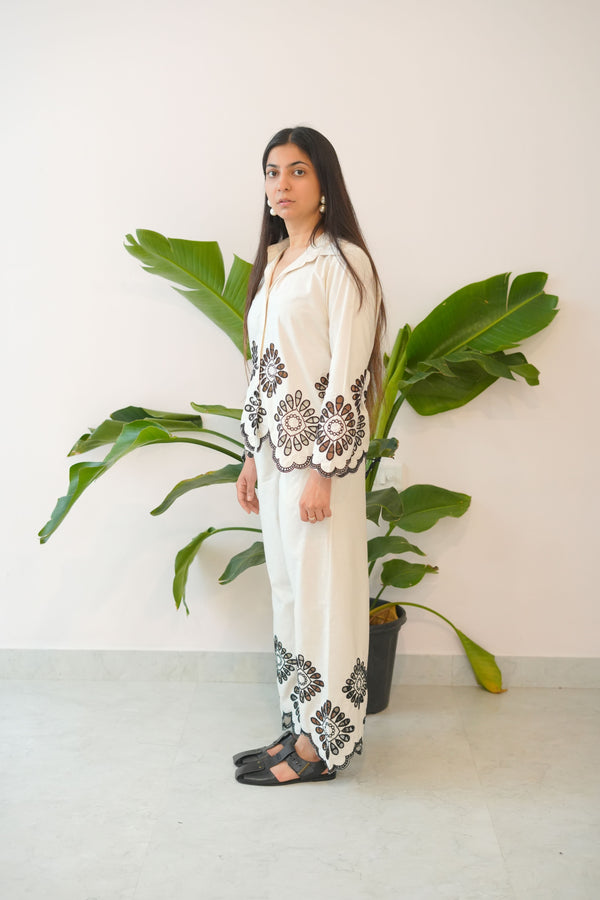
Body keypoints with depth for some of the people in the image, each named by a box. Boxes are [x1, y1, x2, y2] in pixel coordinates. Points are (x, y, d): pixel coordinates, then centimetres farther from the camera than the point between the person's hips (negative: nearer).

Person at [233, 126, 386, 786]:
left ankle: (323, 744, 12)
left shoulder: (342, 262, -10)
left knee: (322, 592, 0)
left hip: (319, 452, -8)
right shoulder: (273, 261, 14)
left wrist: (322, 471, -18)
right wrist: (253, 457, 15)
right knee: (288, 589, 13)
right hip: (275, 450, 9)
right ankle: (301, 726, 26)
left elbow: (347, 377, -15)